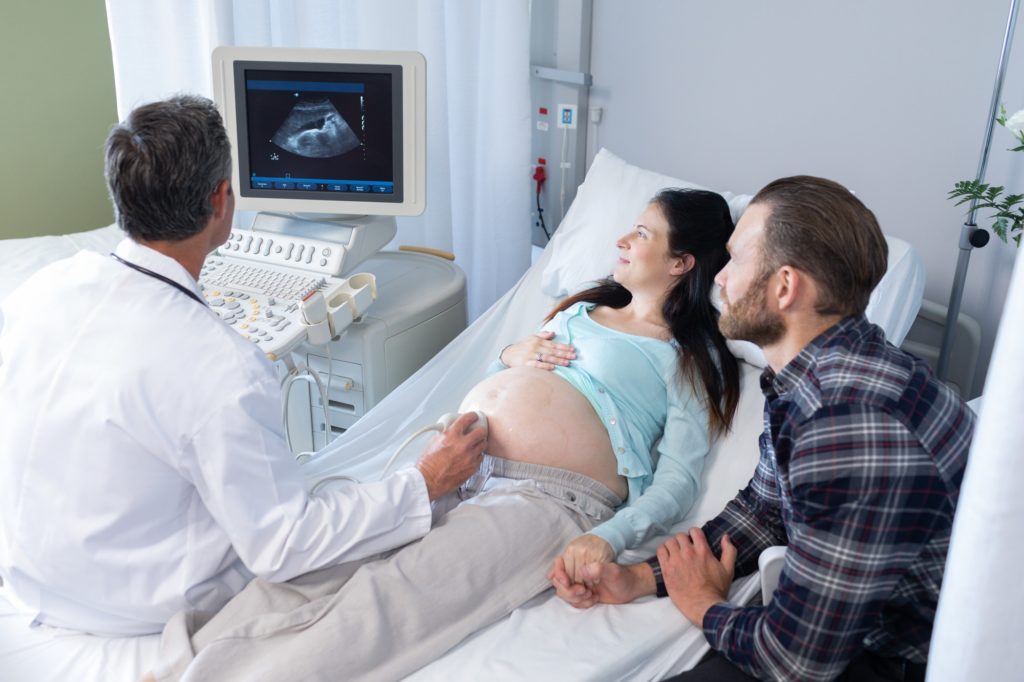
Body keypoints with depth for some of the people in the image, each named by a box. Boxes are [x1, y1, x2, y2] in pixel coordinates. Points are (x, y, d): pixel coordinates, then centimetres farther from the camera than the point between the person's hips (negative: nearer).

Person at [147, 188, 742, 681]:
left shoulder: (689, 358, 8)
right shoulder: (583, 307, 27)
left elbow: (678, 481, -4)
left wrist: (607, 540, -20)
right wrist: (512, 356, 11)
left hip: (549, 498, -6)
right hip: (457, 459, 6)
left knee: (389, 597, -29)